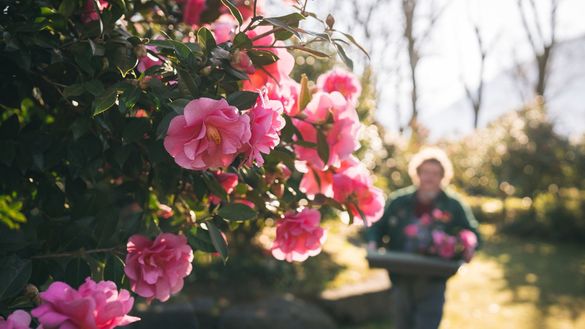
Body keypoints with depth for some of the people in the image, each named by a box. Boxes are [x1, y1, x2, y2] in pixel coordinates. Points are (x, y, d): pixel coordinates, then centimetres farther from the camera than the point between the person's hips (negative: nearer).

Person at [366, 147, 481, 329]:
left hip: (433, 281, -2)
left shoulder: (454, 206, 0)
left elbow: (472, 235, 7)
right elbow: (377, 226, 13)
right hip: (402, 278, 3)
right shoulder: (398, 201, 2)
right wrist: (373, 243, -7)